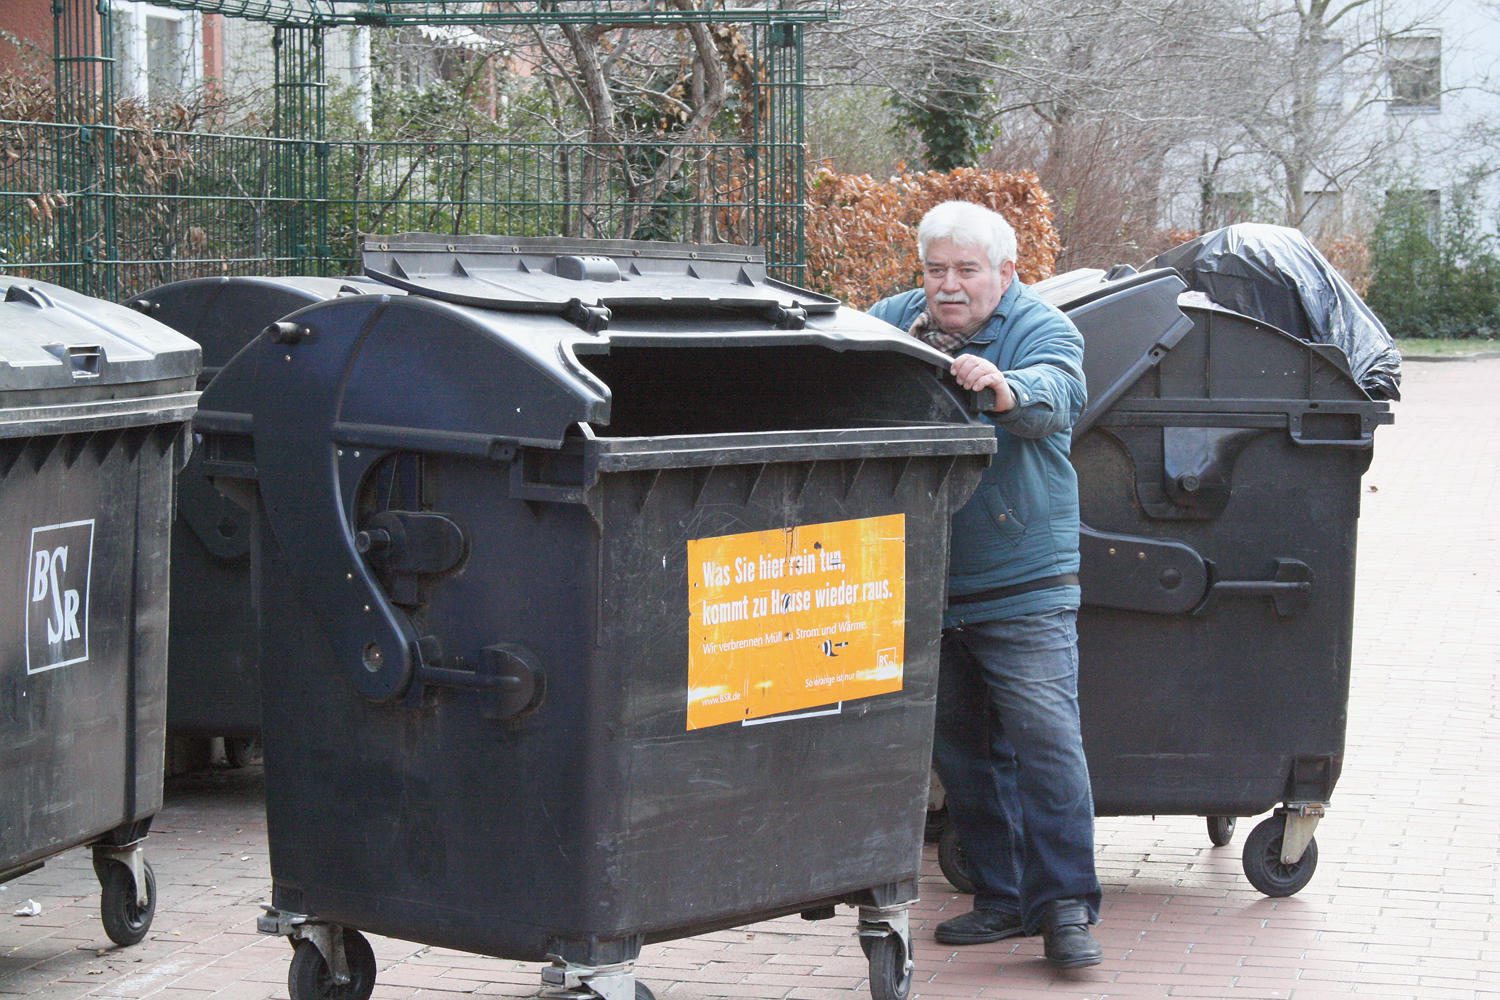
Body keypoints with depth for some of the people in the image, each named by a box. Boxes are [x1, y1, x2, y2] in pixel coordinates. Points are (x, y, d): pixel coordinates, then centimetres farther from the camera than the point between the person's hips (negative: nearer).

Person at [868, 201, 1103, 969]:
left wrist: (1005, 388, -49)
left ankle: (1064, 904, -2)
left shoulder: (1040, 329, -8)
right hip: (924, 585, 5)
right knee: (958, 746, 12)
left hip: (1023, 584, -5)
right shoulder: (893, 320, 9)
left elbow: (1057, 396, -28)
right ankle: (1002, 895, 24)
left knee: (1045, 733, -11)